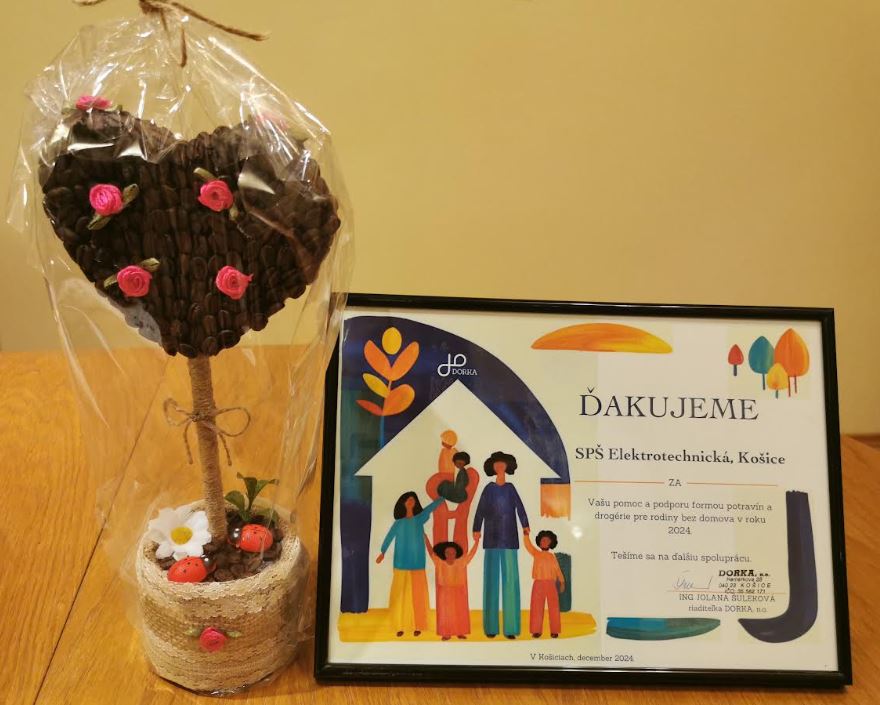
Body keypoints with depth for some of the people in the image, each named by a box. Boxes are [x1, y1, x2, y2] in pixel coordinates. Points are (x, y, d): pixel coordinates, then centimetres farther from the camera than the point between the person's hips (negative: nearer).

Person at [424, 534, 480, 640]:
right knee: (445, 613, 4)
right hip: (445, 592, -1)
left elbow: (471, 553, -4)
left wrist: (477, 541, -10)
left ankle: (460, 632, 16)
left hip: (458, 592, 1)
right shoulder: (440, 563, -6)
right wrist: (426, 539, -16)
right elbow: (431, 552, -9)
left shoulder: (461, 562, -4)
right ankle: (446, 633, 11)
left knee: (460, 612, 6)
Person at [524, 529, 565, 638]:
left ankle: (554, 631, 10)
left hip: (551, 584, 1)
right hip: (538, 584, -1)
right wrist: (525, 534, -20)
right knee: (537, 607, -1)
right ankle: (536, 631, 5)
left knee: (553, 607, 2)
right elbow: (528, 545, -6)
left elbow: (557, 569, 12)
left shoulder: (552, 556, 13)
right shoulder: (536, 554, 7)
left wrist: (562, 582, 4)